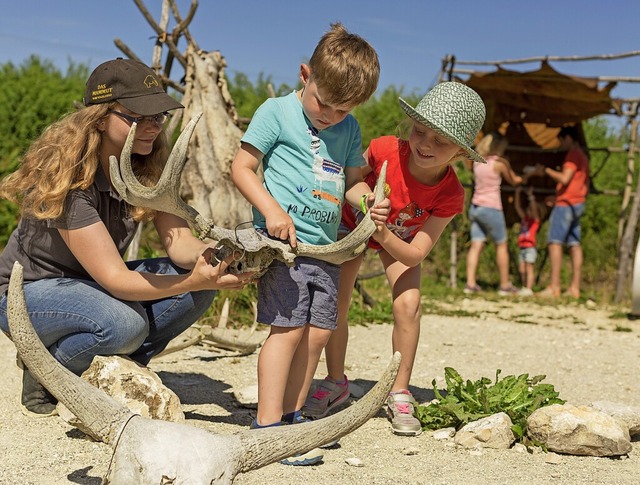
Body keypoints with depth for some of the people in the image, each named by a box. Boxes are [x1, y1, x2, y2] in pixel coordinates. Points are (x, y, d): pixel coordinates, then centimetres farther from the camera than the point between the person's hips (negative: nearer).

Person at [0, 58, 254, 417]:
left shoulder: (149, 166, -9)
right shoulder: (68, 176, -29)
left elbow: (179, 240, -16)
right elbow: (114, 279, -33)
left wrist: (208, 256, -39)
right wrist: (195, 279, -44)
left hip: (91, 285, 7)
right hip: (30, 290, -7)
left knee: (198, 286, -14)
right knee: (124, 323, -36)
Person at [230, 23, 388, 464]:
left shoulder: (349, 129, 14)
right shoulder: (277, 112, -3)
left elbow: (352, 180, 20)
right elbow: (242, 167, -4)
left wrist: (368, 201, -3)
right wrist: (271, 210, -17)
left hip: (326, 246, 7)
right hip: (283, 240, -6)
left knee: (318, 332, 6)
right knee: (289, 326, -12)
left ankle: (291, 415, 19)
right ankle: (267, 426, -8)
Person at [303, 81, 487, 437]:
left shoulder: (449, 195, -33)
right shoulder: (385, 150, -36)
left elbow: (415, 254, -32)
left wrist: (382, 233, -48)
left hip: (399, 241, 0)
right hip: (352, 224, 1)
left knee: (408, 304, -20)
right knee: (335, 303, -4)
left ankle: (399, 395, -3)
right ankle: (335, 384, 19)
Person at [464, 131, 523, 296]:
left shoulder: (477, 162, 8)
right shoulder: (499, 162, -9)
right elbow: (513, 181, 5)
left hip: (475, 207, 6)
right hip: (491, 208, -6)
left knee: (476, 245, 4)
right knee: (502, 245, 7)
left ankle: (470, 283, -4)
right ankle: (505, 285, 11)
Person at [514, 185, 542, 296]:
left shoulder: (535, 220, 0)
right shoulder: (524, 219, 15)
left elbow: (534, 209, -16)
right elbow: (517, 207, 14)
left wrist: (531, 196, -20)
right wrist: (517, 193, 7)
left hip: (531, 247, -7)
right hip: (522, 247, 7)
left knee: (529, 268, -9)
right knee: (522, 269, 7)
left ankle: (529, 289, -14)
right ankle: (524, 287, 15)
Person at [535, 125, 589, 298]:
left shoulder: (573, 154, -9)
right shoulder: (583, 156, 21)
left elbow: (565, 178, -19)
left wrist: (546, 170, -7)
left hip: (566, 203, -10)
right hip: (577, 204, 10)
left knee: (554, 242, -13)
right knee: (574, 244, 4)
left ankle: (554, 286, -20)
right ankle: (574, 287, 1)